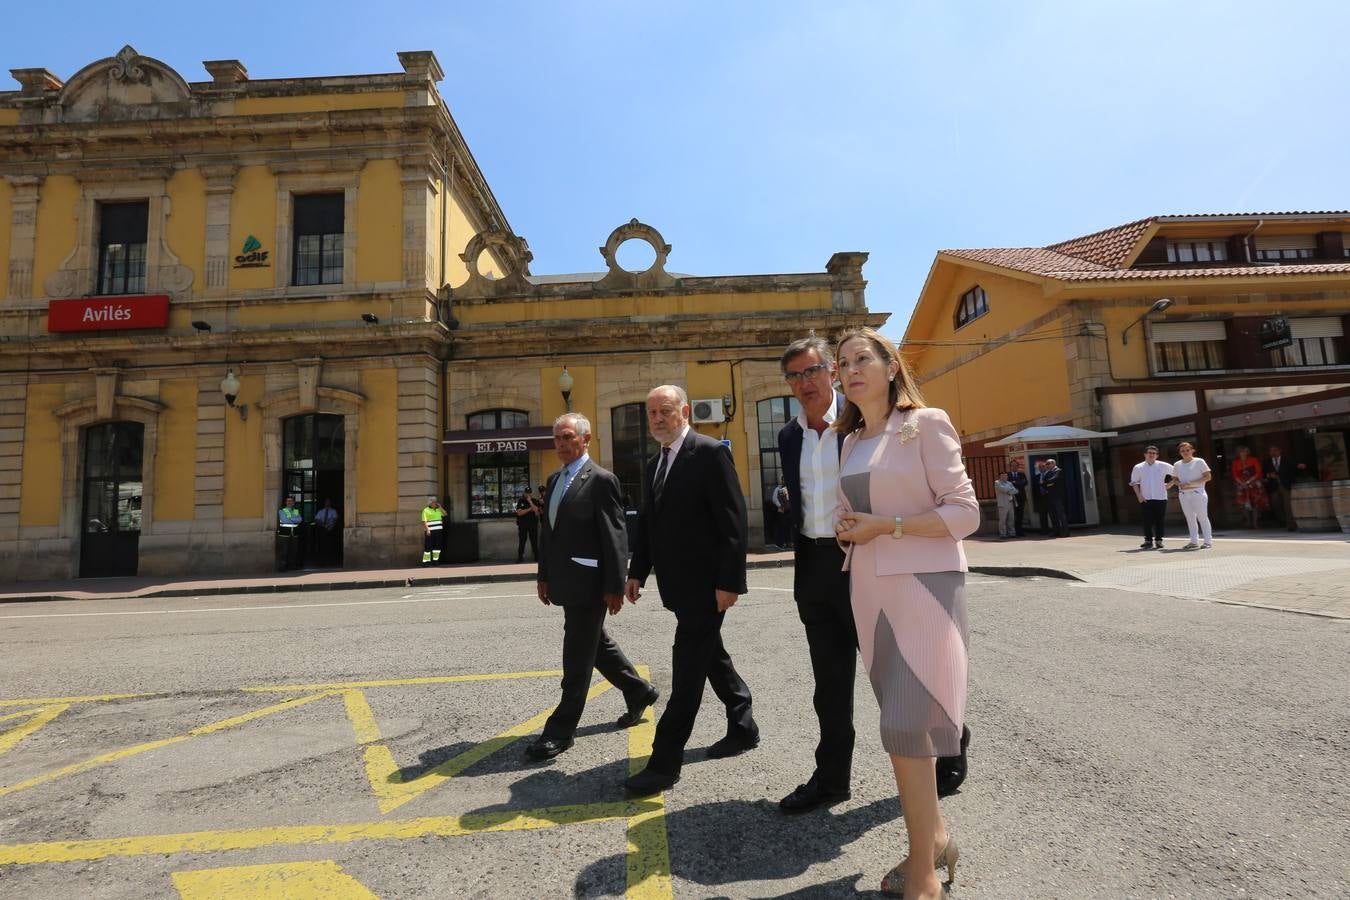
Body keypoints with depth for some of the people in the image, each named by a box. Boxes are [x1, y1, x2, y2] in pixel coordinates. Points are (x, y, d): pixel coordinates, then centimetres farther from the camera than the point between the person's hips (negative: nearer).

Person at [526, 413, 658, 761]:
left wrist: (615, 587, -16)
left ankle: (560, 730, 14)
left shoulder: (601, 480, -12)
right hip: (565, 583, 9)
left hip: (588, 583, -9)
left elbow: (615, 537, -15)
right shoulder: (554, 480, 13)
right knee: (596, 645, 20)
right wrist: (544, 576, 15)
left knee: (577, 659, 2)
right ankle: (639, 691, 38)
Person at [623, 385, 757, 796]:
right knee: (711, 656, 20)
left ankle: (665, 760, 6)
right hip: (678, 584, 8)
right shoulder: (655, 463, 13)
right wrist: (637, 572, 9)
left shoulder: (710, 453, -12)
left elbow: (733, 521, -16)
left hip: (705, 583, -8)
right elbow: (647, 523, 17)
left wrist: (729, 581, -20)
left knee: (687, 668, -3)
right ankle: (743, 727, 38)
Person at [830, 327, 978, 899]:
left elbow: (965, 513, -11)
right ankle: (934, 838, 31)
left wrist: (885, 526, -17)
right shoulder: (851, 440, 13)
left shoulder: (926, 424, -7)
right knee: (906, 724, 14)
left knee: (905, 728, -8)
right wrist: (849, 528, 1)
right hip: (870, 589, 7)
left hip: (922, 587, -6)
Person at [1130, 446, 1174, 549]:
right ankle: (1148, 541, 5)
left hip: (1160, 498, 0)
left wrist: (1169, 485, 4)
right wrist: (1139, 495, -3)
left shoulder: (1164, 466, 3)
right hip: (1145, 499, 0)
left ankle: (1158, 540, 14)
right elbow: (1134, 483, 6)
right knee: (1147, 521, -1)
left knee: (1159, 521, 5)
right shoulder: (1138, 467, 4)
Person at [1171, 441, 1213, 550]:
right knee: (1190, 518, 8)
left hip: (1198, 493, -5)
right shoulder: (1177, 465, 11)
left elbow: (1208, 476, -6)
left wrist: (1191, 483, -16)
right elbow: (1174, 479, 17)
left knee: (1202, 517, -2)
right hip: (1183, 494, 5)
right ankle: (1194, 541, 14)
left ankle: (1208, 541, 3)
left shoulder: (1199, 462, -2)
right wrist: (1180, 484, -6)